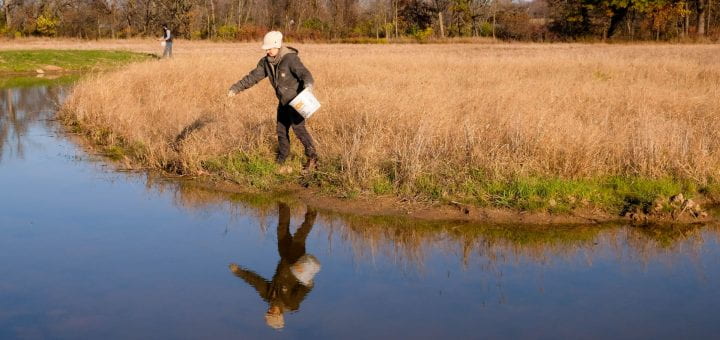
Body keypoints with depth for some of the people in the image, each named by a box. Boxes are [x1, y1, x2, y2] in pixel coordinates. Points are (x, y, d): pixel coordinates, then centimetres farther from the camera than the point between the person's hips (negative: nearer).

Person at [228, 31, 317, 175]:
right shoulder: (266, 61, 0)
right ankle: (281, 161, 22)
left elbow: (305, 74, -34)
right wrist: (235, 88, 0)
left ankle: (312, 156, -4)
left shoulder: (291, 58, -23)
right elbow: (253, 77, 5)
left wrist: (308, 86, -56)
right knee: (281, 129, 11)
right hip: (284, 101, 8)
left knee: (298, 126, -18)